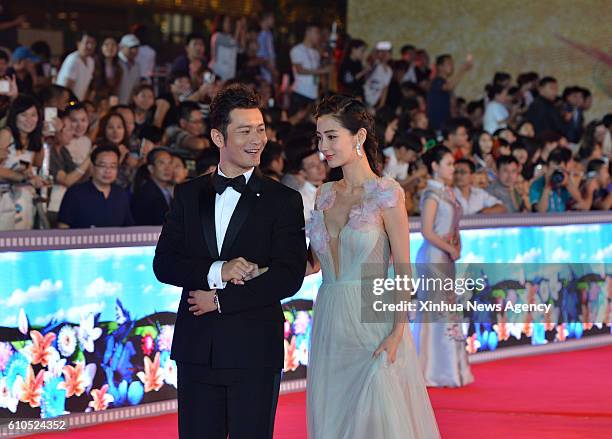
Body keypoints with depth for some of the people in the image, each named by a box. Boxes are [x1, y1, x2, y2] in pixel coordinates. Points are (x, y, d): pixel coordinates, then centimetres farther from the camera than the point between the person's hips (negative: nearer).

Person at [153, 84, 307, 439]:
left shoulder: (283, 200, 1)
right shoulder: (188, 195, 10)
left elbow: (289, 277, -8)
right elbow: (164, 264, 2)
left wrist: (222, 299, -10)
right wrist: (217, 271, -16)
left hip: (256, 353, -3)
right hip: (197, 352, 3)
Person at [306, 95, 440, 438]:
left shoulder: (387, 193, -7)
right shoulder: (326, 194, 10)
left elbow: (403, 270, -9)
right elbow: (314, 261, 11)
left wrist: (397, 333, -17)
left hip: (373, 323, -6)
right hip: (329, 323, 6)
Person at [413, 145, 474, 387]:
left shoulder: (447, 192, 14)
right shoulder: (432, 194, -12)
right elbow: (427, 232, -18)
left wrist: (456, 247, 2)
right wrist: (450, 249, -11)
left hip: (446, 259, 9)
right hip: (433, 257, -9)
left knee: (446, 311, 11)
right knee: (435, 313, -6)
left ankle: (448, 370, 16)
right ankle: (433, 371, -1)